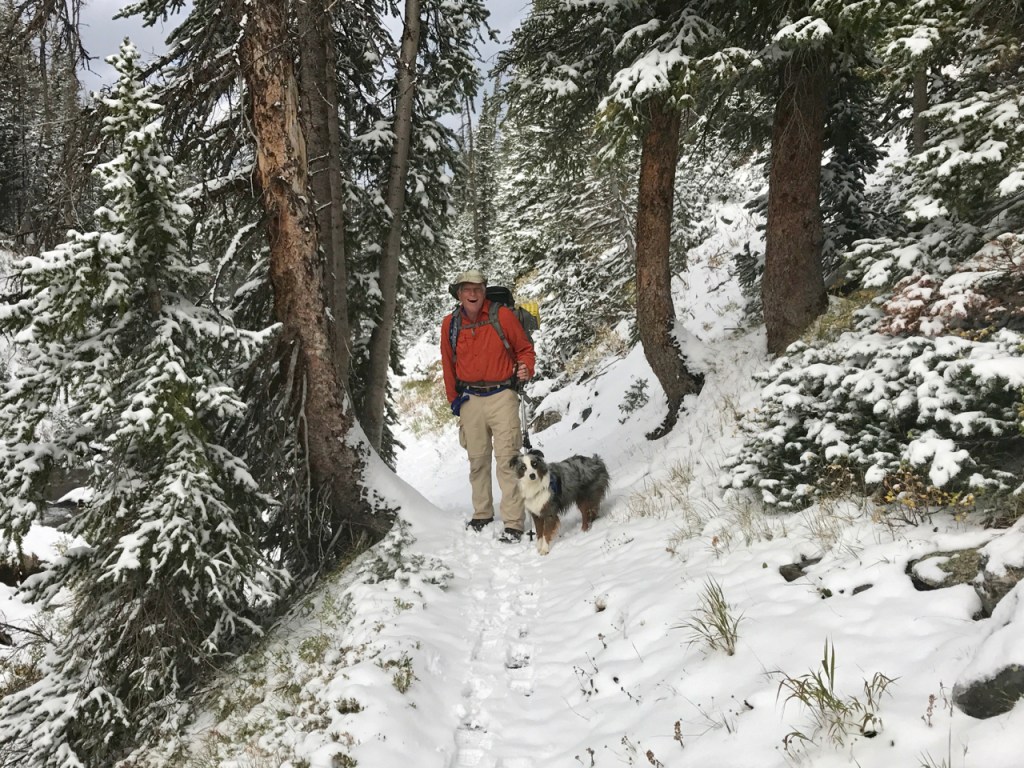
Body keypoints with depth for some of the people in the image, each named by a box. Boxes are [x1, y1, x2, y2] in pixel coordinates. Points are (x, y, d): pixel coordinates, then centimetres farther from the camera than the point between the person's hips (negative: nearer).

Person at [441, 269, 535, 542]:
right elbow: (448, 364, 15)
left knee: (507, 459, -8)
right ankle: (482, 514, 27)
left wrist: (525, 368, -14)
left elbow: (525, 348, 6)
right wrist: (454, 399, 14)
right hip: (470, 399, 4)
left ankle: (513, 524, -6)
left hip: (502, 396, -3)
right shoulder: (450, 324, 4)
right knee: (477, 460, 12)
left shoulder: (503, 315, -4)